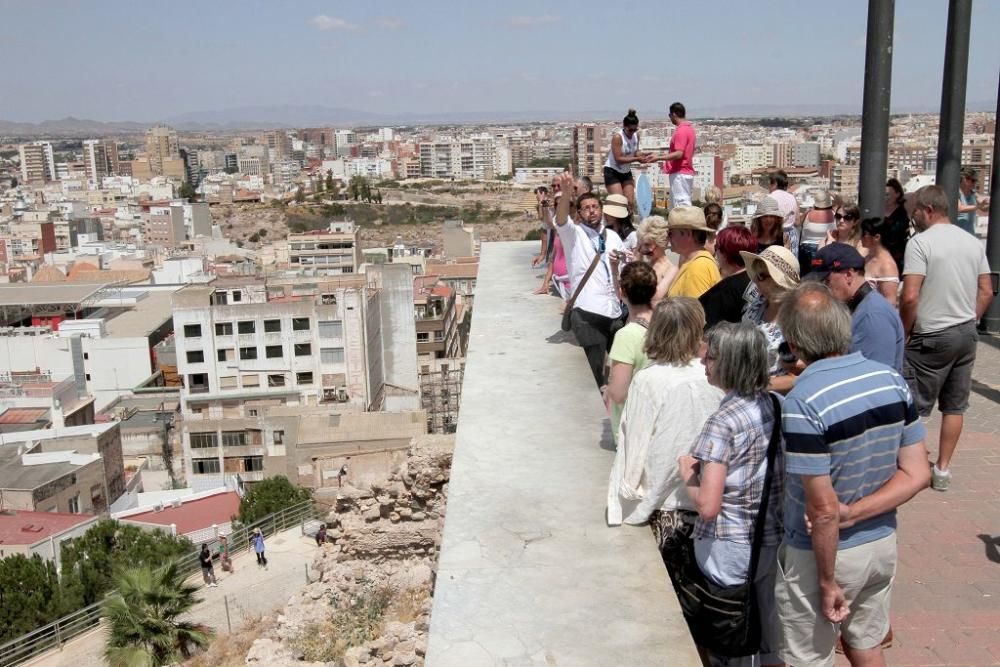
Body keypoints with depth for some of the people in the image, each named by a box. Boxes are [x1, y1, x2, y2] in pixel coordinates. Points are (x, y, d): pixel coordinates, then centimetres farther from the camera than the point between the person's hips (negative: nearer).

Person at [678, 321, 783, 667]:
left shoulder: (722, 423, -23)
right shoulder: (774, 404, -2)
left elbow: (708, 506, -26)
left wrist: (688, 476, -8)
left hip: (731, 550, -6)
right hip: (775, 540, 6)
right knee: (770, 625, 22)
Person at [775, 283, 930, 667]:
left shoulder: (803, 402, -28)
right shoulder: (892, 380, -7)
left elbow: (824, 510, -25)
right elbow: (917, 475, -4)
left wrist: (827, 581, -13)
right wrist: (854, 514, -11)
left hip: (824, 553, -6)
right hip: (882, 543, 6)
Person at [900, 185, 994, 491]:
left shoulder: (920, 242, -14)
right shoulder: (973, 242, 7)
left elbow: (910, 297, -20)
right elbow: (986, 292, 10)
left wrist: (903, 334, -7)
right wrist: (968, 322, 18)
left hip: (932, 337, -7)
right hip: (967, 334, 7)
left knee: (913, 407, 2)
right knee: (955, 405, 12)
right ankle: (942, 469, 20)